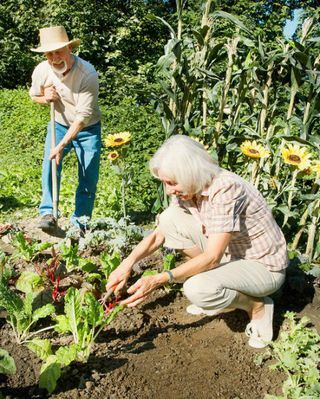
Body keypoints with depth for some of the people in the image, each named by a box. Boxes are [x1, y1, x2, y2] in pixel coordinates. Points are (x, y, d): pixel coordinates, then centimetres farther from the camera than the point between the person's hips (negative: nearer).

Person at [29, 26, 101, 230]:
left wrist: (62, 145, -33)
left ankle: (79, 224, 13)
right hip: (59, 125, 3)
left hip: (87, 129, -2)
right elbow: (34, 95, 8)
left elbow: (83, 115, -29)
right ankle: (48, 213, -13)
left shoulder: (88, 73, -28)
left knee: (89, 180, -1)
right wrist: (46, 98, -18)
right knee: (50, 163, -21)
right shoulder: (41, 71, -14)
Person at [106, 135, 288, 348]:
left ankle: (257, 305, -1)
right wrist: (127, 264, -17)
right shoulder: (187, 190, -6)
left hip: (264, 267, -8)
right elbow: (158, 234, -1)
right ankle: (218, 292, 6)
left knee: (197, 289, -34)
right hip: (229, 253, 8)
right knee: (170, 218, -6)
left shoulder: (225, 188, -30)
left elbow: (212, 257, -32)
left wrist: (159, 280, -35)